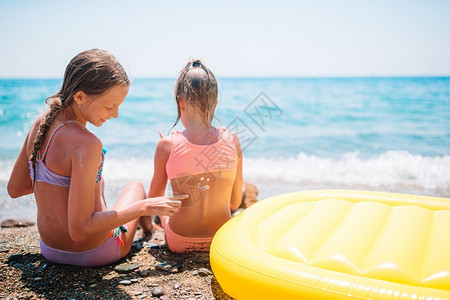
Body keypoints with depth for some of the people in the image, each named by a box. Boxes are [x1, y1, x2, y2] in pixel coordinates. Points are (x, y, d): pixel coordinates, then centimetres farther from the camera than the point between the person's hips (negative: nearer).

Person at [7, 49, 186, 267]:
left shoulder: (40, 123, -8)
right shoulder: (85, 144, -34)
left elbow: (14, 189, 4)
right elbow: (79, 229, -32)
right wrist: (145, 207, -25)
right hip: (92, 255, -6)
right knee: (137, 186, 22)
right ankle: (147, 229, 53)